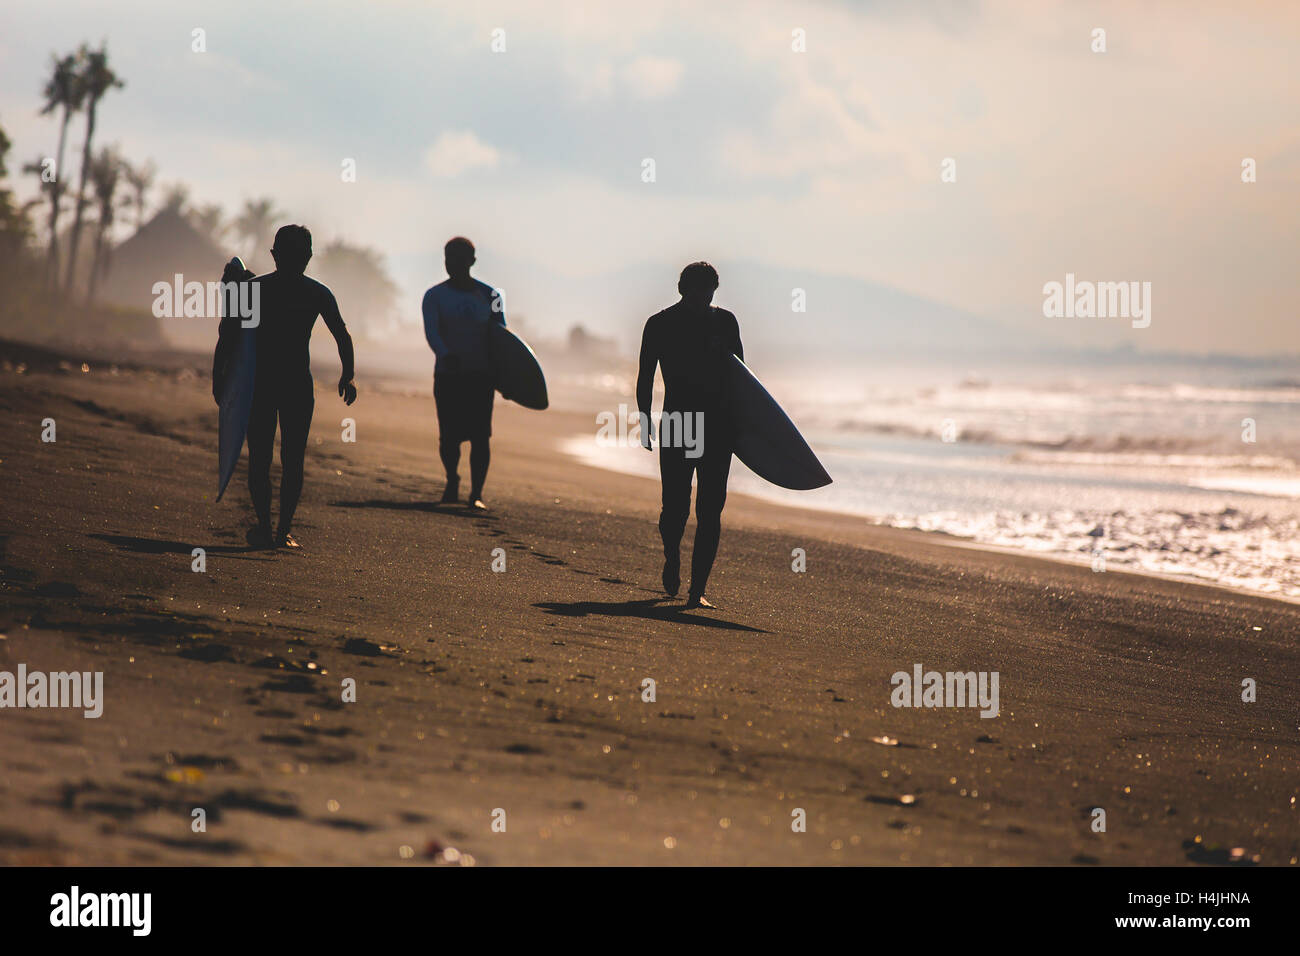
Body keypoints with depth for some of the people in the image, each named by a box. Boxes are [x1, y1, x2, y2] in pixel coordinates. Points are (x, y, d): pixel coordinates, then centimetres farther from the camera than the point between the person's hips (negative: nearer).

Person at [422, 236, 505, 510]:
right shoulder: (435, 296, 4)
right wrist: (446, 355, -31)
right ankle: (452, 480, 28)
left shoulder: (488, 295, 8)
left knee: (480, 435, -10)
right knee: (449, 435, 1)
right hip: (448, 375, 0)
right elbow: (431, 333, -10)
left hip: (481, 375, 0)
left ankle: (476, 493, -8)